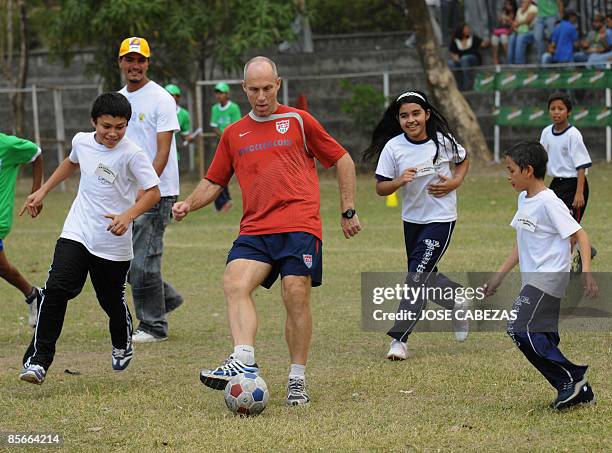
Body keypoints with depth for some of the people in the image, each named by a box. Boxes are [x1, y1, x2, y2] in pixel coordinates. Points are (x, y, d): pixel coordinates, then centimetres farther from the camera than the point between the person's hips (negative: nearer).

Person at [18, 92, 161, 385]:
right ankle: (38, 360, -14)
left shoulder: (131, 154, -15)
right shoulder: (82, 141, 1)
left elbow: (153, 192, -16)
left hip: (113, 244, -3)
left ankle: (122, 346, 44)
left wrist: (129, 215, -32)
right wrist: (43, 191, 25)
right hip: (76, 234, 3)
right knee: (56, 289, -15)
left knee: (112, 300, 11)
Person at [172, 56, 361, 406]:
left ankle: (298, 380, -1)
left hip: (300, 226, -3)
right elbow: (214, 182, 24)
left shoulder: (298, 121, 7)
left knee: (297, 298, -11)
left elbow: (343, 161, 13)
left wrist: (348, 211, 8)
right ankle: (244, 362, -32)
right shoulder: (233, 135, 18)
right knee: (235, 283, -21)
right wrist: (189, 204, 5)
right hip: (255, 229, 3)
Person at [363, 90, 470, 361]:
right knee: (425, 278, 14)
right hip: (412, 219, 4)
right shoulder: (393, 147, -8)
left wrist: (454, 183, -6)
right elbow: (380, 188, -6)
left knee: (417, 278, -12)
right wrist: (399, 182, -27)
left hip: (440, 219, -4)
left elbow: (463, 160, 12)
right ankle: (457, 301, 44)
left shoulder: (443, 140, -9)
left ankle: (399, 338, -11)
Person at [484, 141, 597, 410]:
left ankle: (571, 376, -9)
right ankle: (579, 390, 12)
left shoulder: (549, 203, -15)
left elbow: (580, 235, -16)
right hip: (533, 278, 9)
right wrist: (500, 276, 21)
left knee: (521, 330, -18)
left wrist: (586, 271, -28)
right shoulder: (524, 199, 13)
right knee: (543, 340, 7)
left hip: (550, 275, -9)